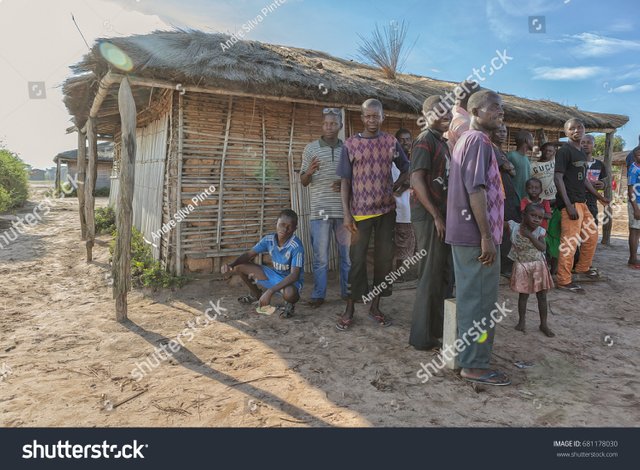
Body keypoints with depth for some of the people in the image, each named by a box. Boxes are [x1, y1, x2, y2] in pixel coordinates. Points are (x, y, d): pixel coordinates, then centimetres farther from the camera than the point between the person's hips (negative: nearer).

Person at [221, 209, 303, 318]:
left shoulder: (296, 246, -28)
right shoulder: (269, 239, -11)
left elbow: (294, 275, -33)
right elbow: (249, 254, -3)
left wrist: (270, 291, -41)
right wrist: (231, 265, -24)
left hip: (291, 281, -5)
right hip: (274, 275, 6)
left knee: (289, 293, -43)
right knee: (240, 266, -2)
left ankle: (290, 304, -2)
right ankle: (256, 294, 24)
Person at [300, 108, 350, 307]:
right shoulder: (311, 149, 3)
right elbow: (303, 181, 4)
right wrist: (309, 172, -18)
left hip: (344, 210, 2)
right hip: (320, 211, -2)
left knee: (348, 254, 9)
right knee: (320, 256, 2)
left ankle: (347, 291, 22)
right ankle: (318, 295, 11)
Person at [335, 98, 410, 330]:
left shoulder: (391, 142, 5)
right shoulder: (350, 144, 0)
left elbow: (406, 169, 16)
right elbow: (345, 181, -1)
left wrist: (394, 187, 0)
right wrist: (346, 213, -7)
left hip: (386, 209, 2)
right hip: (360, 211, -2)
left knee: (384, 258, 7)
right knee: (357, 260, 1)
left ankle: (375, 306, 21)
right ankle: (349, 310, 12)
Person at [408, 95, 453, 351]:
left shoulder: (442, 142, 18)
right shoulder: (425, 141, -10)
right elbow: (416, 180, -20)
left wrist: (445, 215, 14)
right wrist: (436, 216, -19)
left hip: (442, 215, 9)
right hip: (429, 217, -9)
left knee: (445, 274, 16)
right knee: (431, 276, -4)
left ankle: (439, 328, 29)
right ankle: (422, 336, 8)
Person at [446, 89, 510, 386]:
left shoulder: (465, 140, 19)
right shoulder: (478, 140, -12)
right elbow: (476, 189, -21)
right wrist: (487, 235, -22)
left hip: (464, 233, 10)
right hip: (476, 235, -10)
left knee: (470, 298, 16)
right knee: (481, 301, -3)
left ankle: (467, 357, 27)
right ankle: (475, 365, 7)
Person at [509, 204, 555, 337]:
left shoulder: (540, 231, -9)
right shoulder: (514, 227, -11)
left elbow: (543, 248, -21)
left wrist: (530, 236, -27)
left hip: (538, 267, 1)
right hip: (522, 267, -1)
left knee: (542, 296, 6)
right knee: (523, 295, 7)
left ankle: (543, 324, 18)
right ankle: (521, 321, 23)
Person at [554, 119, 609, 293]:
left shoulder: (582, 153, 16)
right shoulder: (564, 151, -10)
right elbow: (558, 178, -15)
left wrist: (598, 196, 25)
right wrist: (568, 205, -21)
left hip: (582, 202, 9)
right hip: (570, 202, -9)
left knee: (592, 234, 19)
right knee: (569, 242, -10)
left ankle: (583, 267, 36)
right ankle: (564, 281, -3)